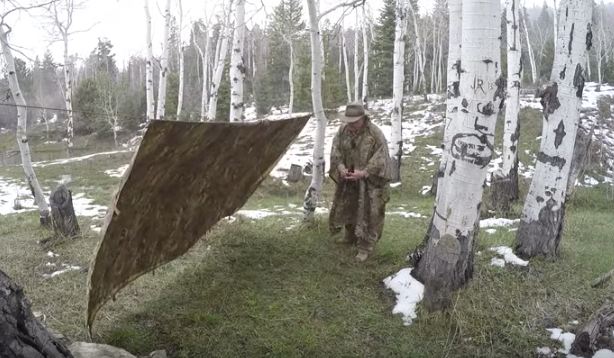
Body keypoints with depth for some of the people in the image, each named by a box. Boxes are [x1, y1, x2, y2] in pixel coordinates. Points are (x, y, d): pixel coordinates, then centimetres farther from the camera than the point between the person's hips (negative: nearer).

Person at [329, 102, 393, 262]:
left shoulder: (375, 134, -20)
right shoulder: (343, 130, -4)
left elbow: (380, 159, -19)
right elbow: (336, 150, -1)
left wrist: (363, 173, -26)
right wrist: (341, 167, -19)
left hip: (369, 181, -5)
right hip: (348, 179, 6)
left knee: (367, 212, 0)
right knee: (347, 207, 19)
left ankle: (365, 247, 12)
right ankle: (350, 236, 43)